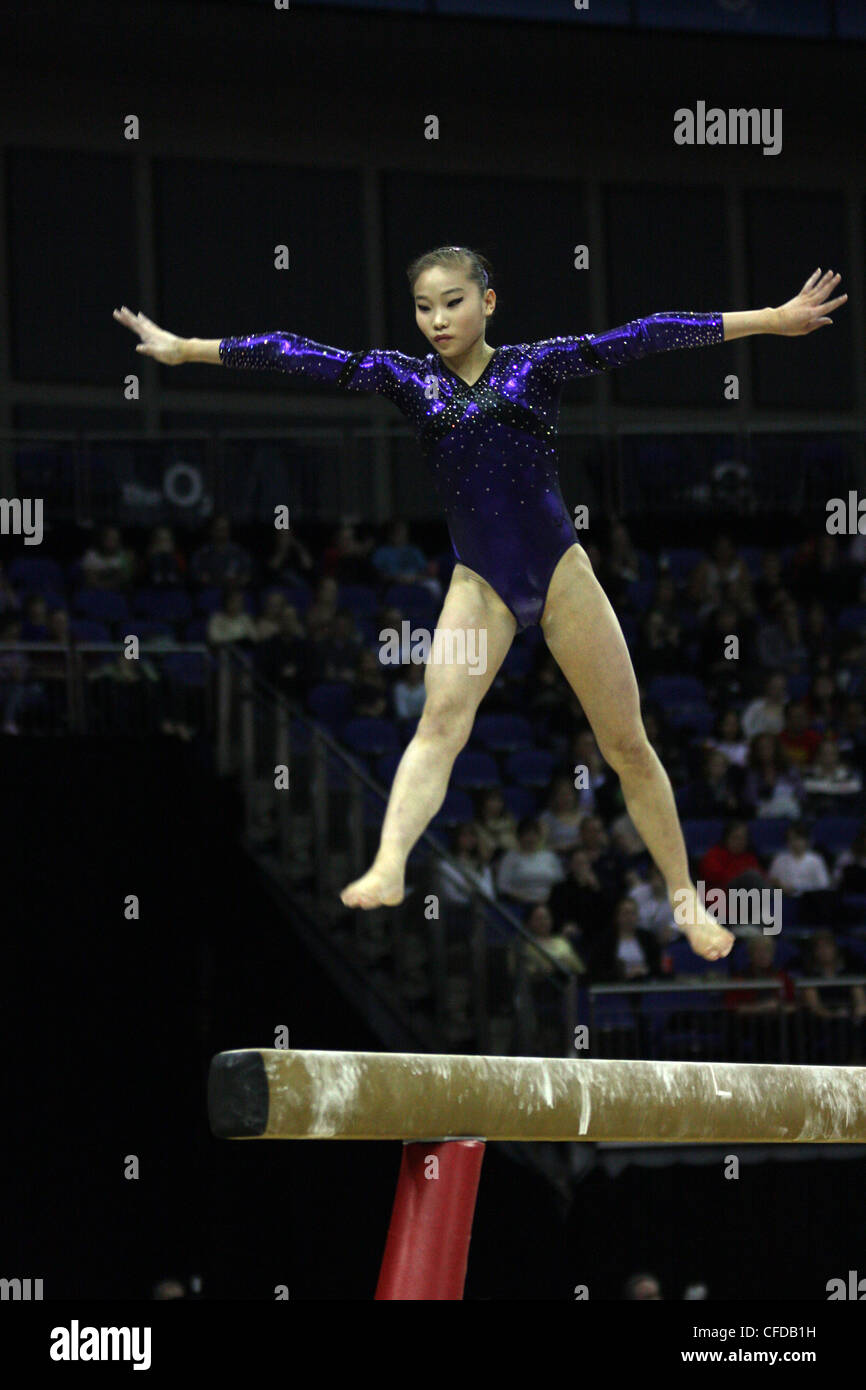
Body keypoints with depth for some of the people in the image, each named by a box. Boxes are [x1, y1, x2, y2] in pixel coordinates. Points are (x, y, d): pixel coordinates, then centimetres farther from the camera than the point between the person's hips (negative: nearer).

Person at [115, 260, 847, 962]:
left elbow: (636, 339, -5)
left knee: (627, 743, 3)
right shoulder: (410, 379, 6)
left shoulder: (535, 365, 2)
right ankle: (389, 868, -40)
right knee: (441, 718, -22)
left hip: (559, 571, -1)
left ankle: (686, 898, 14)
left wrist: (771, 319, -8)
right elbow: (301, 356, 4)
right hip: (479, 583, 1)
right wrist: (184, 348, 4)